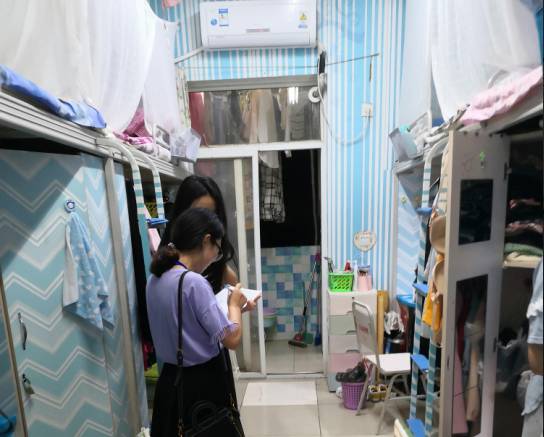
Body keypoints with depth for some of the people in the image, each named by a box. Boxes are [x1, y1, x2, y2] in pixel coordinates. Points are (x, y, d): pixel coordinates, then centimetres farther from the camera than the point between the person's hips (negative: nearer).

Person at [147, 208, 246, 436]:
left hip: (170, 379, 8)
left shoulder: (155, 279, -2)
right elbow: (231, 339, -25)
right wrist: (234, 304, -8)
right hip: (203, 383, -7)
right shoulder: (193, 282, -27)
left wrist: (232, 309, 7)